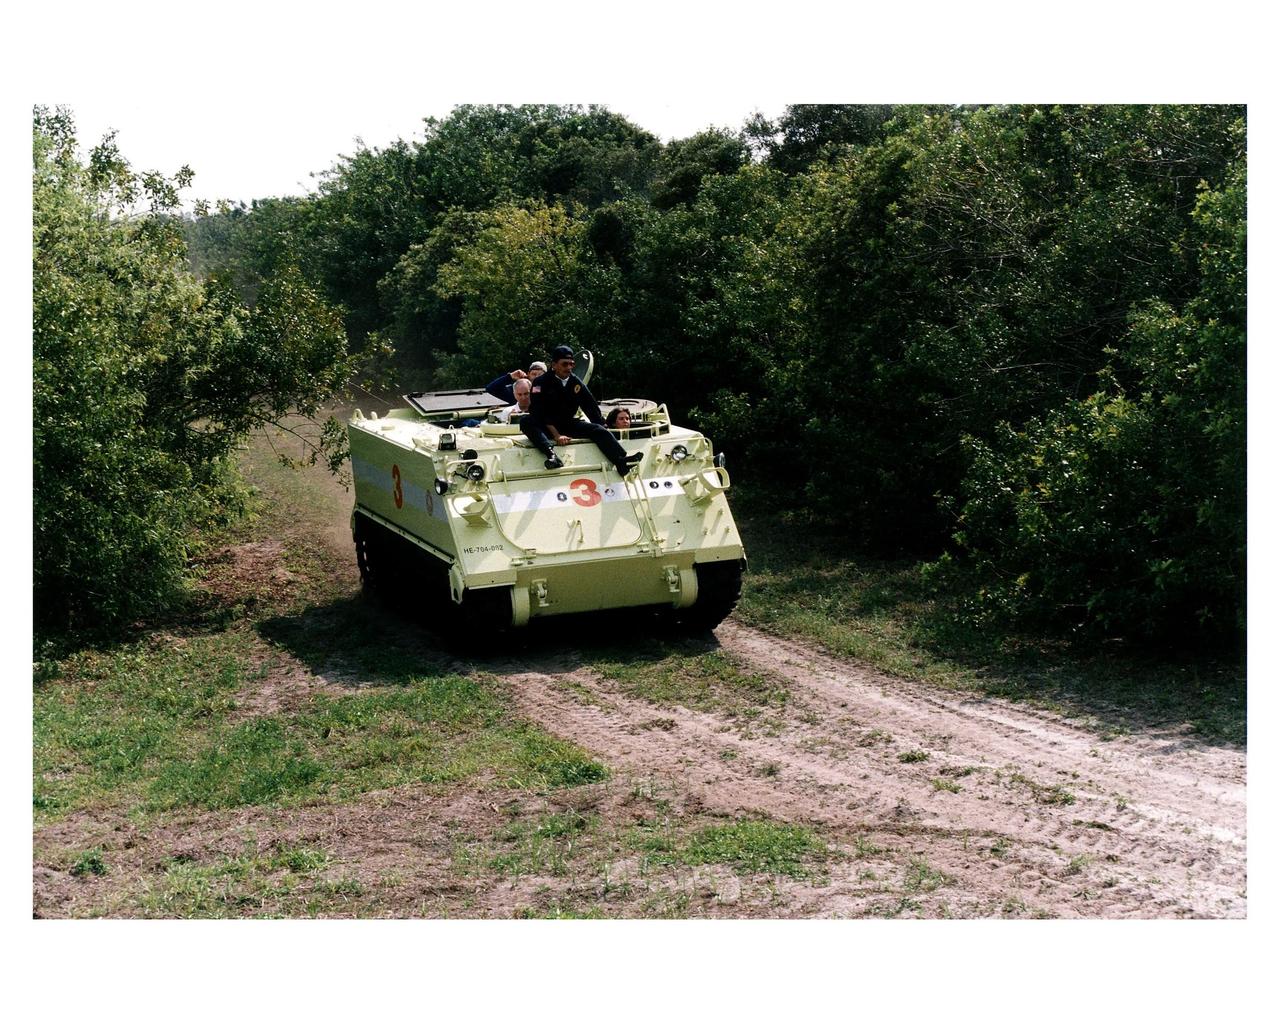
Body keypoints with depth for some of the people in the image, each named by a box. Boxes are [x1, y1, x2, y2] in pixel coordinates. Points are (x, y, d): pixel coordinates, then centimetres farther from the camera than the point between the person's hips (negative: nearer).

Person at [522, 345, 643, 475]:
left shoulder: (576, 383, 6)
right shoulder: (541, 383, -9)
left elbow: (592, 409, 7)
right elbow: (539, 412, -18)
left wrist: (603, 434, -4)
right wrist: (556, 435, -28)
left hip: (569, 424, 4)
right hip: (547, 428, -4)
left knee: (598, 429, -18)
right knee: (526, 422, -34)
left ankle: (621, 462, -36)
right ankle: (550, 453, -55)